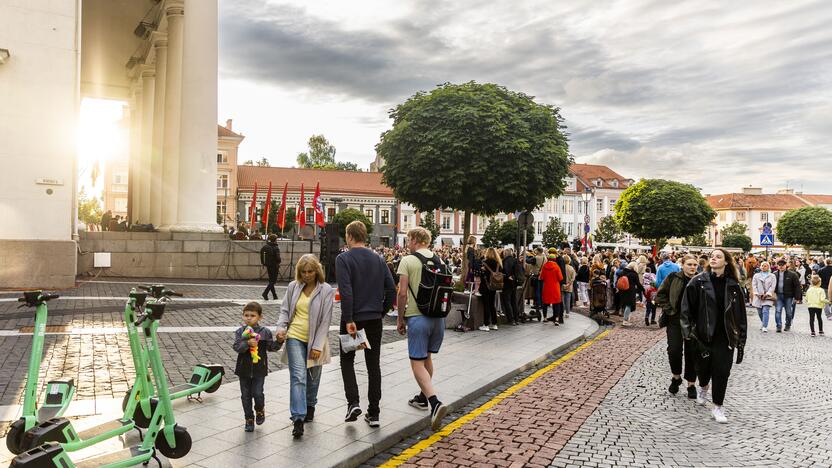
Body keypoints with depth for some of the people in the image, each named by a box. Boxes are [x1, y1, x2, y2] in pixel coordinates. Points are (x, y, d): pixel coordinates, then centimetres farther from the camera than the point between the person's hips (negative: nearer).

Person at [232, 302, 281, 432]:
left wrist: (279, 341, -16)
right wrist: (247, 343, -33)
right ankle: (249, 419, 25)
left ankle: (260, 410, 26)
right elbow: (236, 347, -16)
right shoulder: (240, 332, -4)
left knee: (258, 393, -6)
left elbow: (271, 347, 2)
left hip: (259, 369, -1)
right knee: (246, 396, 9)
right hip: (244, 369, 1)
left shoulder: (265, 332, -3)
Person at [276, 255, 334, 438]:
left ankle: (310, 406, 41)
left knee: (313, 377, 16)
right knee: (298, 377, -12)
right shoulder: (293, 287, 1)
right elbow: (285, 310, 12)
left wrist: (318, 346, -13)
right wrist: (281, 327, -7)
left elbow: (325, 320, -9)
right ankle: (298, 419, -14)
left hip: (314, 340, 0)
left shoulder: (326, 290, -8)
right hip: (295, 337, 1)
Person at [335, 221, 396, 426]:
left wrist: (348, 320, -17)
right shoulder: (378, 259, 6)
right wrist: (381, 312, 11)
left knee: (347, 360, 15)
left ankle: (353, 402, -1)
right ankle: (373, 413, 12)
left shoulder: (343, 258, -8)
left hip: (353, 318, -4)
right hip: (375, 319, 4)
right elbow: (391, 289, 3)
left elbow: (346, 291, -18)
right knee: (374, 364, 9)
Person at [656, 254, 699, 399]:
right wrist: (670, 310, -6)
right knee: (674, 350, -7)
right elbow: (660, 295, 1)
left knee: (692, 353, 6)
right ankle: (676, 377, 19)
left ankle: (691, 384, 20)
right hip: (675, 321, -1)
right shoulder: (673, 278, -3)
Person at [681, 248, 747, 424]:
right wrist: (688, 330, -11)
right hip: (703, 335, -1)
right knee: (704, 366, 13)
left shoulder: (733, 285, 1)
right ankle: (703, 387, 48)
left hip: (725, 336, 1)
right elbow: (686, 308, -5)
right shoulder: (698, 281, -5)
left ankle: (718, 407, 14)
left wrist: (741, 339, 3)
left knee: (722, 371, -2)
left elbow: (740, 314, 4)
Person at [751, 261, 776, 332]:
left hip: (767, 297, -3)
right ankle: (764, 324, 28)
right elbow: (754, 285, 4)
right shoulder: (756, 275, 12)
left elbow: (773, 286, -1)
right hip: (758, 297, 3)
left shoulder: (772, 276, 7)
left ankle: (765, 327, -15)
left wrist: (767, 294, -12)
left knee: (765, 311, -14)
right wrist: (757, 293, -8)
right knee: (760, 312, 8)